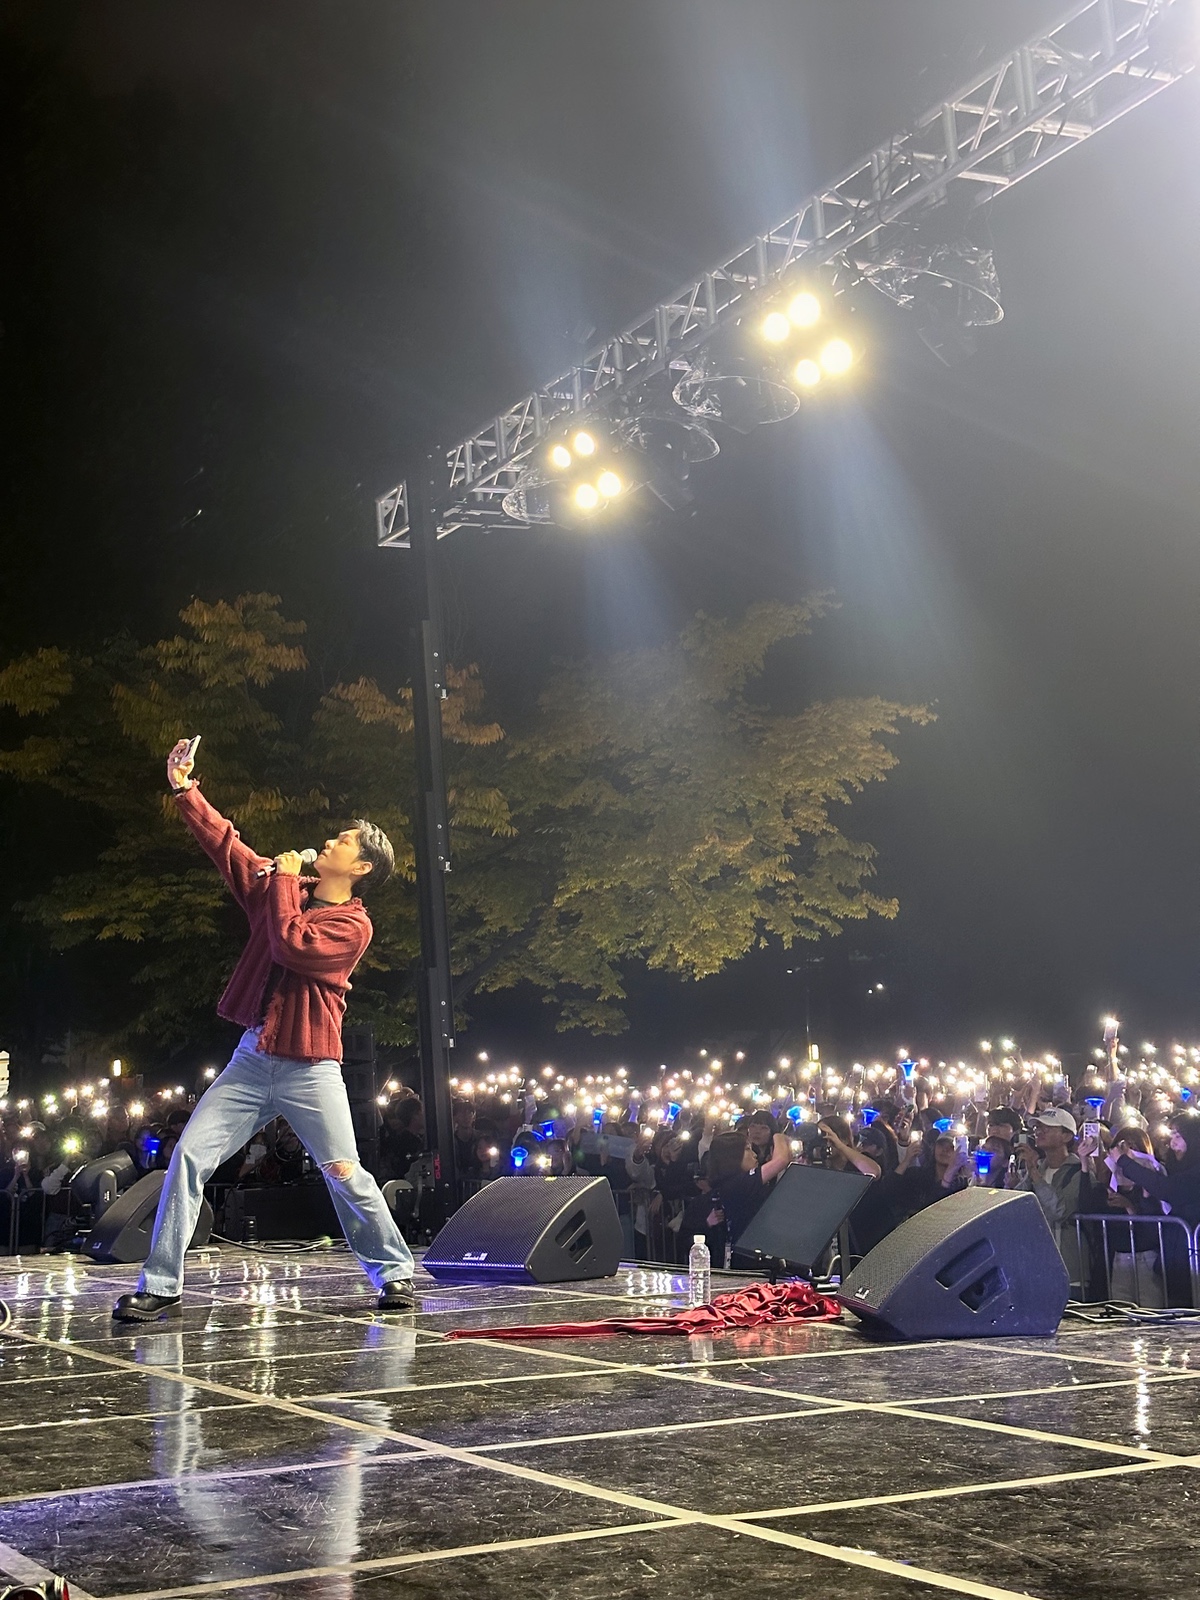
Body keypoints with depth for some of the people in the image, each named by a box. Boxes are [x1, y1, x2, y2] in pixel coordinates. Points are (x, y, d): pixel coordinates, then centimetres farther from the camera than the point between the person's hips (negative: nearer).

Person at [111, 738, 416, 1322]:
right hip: (251, 1060, 5)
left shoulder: (353, 925, -7)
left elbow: (293, 946, -22)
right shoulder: (280, 891, 12)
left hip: (310, 1070, -5)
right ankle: (158, 1287, -2)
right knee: (189, 1157, -6)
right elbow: (226, 844, 12)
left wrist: (285, 881, -9)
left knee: (345, 1175, -4)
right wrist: (185, 791, 2)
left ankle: (394, 1273, 15)